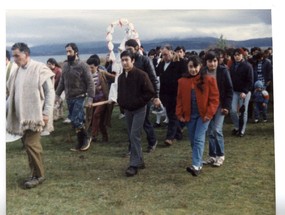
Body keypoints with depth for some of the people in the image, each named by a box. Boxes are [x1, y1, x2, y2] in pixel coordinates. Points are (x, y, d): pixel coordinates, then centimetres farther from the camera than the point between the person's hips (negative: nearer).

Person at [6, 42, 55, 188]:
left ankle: (38, 175, 5)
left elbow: (50, 92, -9)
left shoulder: (40, 69, -8)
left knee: (31, 144, -9)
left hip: (35, 115, -6)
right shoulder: (17, 72, 11)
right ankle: (35, 173, 22)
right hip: (21, 116, 7)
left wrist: (46, 113, -14)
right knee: (28, 144, 10)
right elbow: (9, 91, 15)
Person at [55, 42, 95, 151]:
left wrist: (90, 98, -18)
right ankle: (81, 143, 20)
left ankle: (86, 138, 10)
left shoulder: (82, 65, -10)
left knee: (76, 121, -12)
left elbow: (90, 82, -12)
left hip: (79, 98, -6)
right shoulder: (65, 65, 8)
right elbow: (62, 81, 16)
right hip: (69, 98, 6)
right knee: (74, 122, 9)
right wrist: (57, 94, 13)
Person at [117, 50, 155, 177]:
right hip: (127, 110, 7)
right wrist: (120, 102, 4)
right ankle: (139, 161, 22)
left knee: (135, 136, -12)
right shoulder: (121, 77, 8)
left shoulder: (141, 75, -13)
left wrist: (138, 102, -17)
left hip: (139, 110, -7)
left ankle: (134, 165, -7)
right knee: (132, 136, 10)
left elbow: (150, 92, -14)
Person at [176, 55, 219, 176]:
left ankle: (196, 166, -17)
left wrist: (209, 113, -13)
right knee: (193, 140, 11)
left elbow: (214, 98, -7)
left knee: (199, 139, -13)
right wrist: (180, 114, -1)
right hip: (189, 115, 4)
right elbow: (180, 99, 7)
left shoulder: (208, 80, -8)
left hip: (203, 115, -4)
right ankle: (199, 162, 26)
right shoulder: (182, 81, 1)